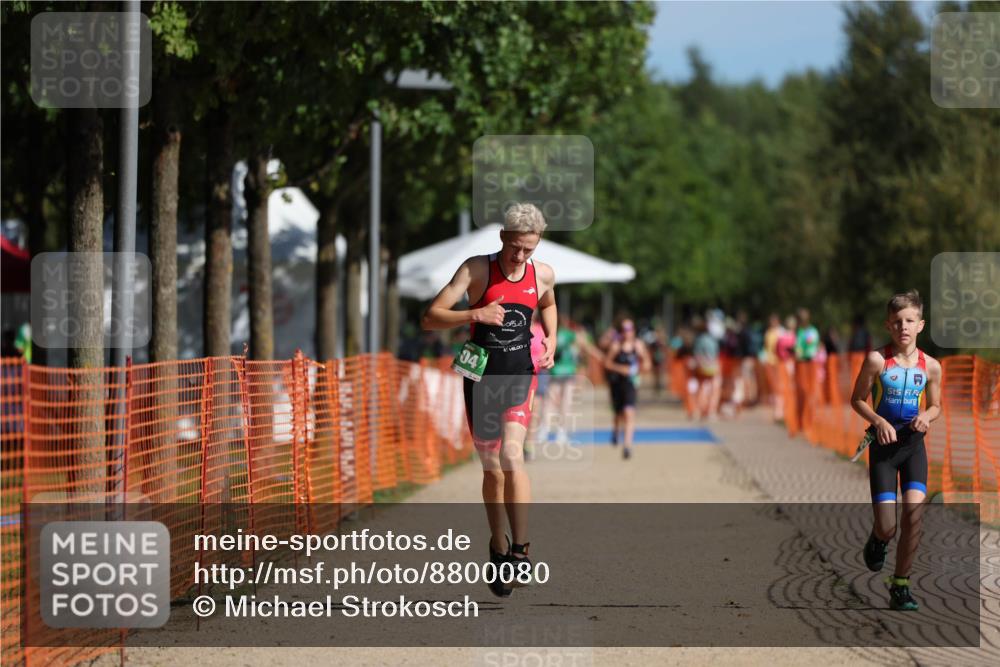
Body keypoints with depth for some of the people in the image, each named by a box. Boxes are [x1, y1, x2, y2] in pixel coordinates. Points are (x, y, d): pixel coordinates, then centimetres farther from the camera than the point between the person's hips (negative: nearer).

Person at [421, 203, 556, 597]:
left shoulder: (543, 275, 3)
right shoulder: (477, 269, -7)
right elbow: (430, 318, -13)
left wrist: (551, 339, 13)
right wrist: (474, 315, -27)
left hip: (521, 375, 0)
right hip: (482, 377, 0)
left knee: (511, 455, -22)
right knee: (492, 469, 8)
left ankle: (520, 550, -22)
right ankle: (498, 548, 26)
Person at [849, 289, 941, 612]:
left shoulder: (930, 366, -1)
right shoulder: (877, 360, -9)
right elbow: (857, 399, 0)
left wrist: (926, 416, -10)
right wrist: (879, 421, -17)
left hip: (913, 443, 2)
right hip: (884, 444, -2)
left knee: (914, 512, -14)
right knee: (887, 527, -6)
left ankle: (900, 585, 2)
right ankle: (878, 540, 34)